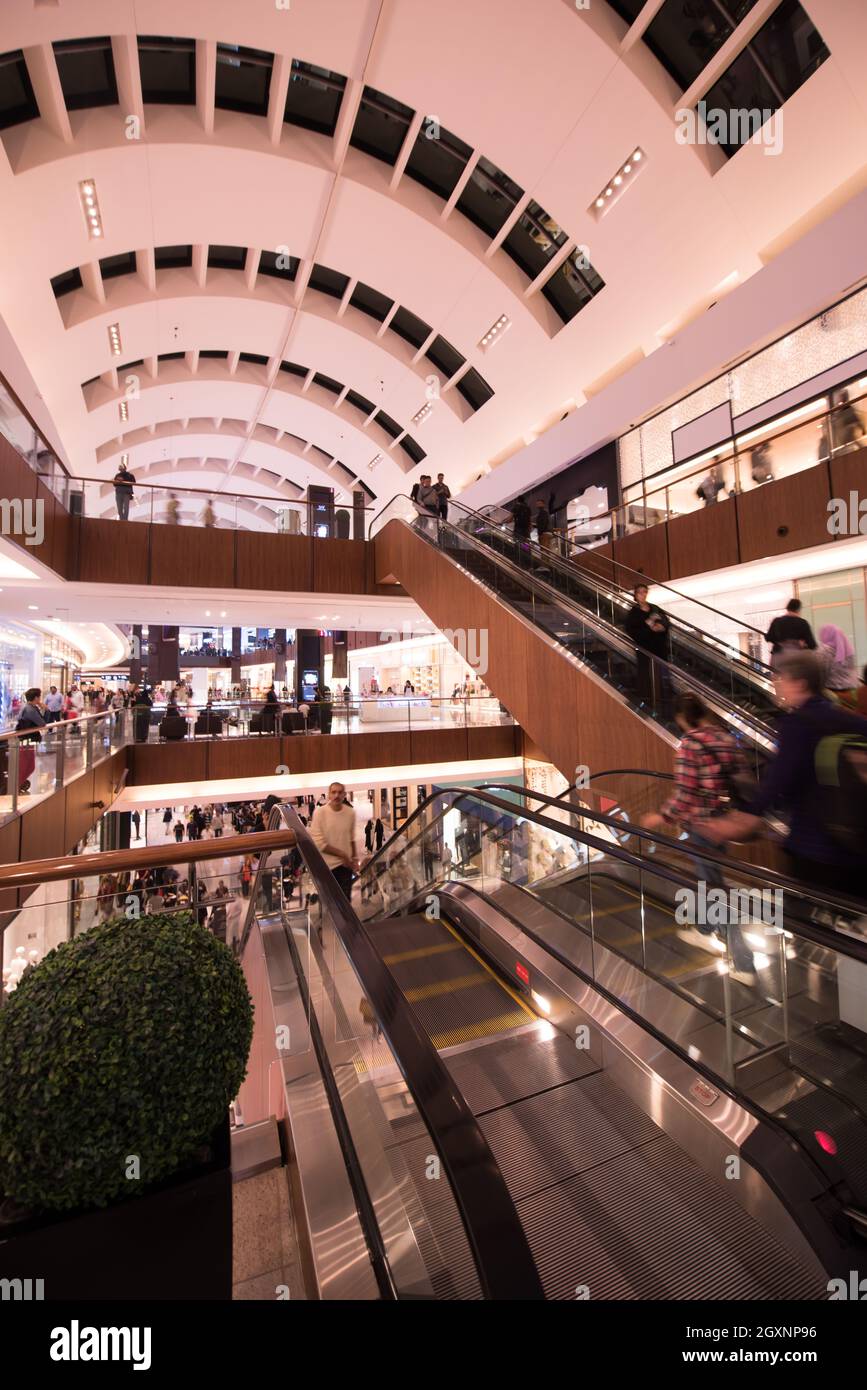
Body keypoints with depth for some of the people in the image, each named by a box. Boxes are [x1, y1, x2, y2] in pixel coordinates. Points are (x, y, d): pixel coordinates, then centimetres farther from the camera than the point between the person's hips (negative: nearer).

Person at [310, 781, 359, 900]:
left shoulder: (350, 813, -3)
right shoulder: (320, 812, -14)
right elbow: (318, 843, -16)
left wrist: (355, 859, 8)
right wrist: (342, 854, -14)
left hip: (345, 864, 3)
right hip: (327, 865, -3)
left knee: (345, 899, 9)